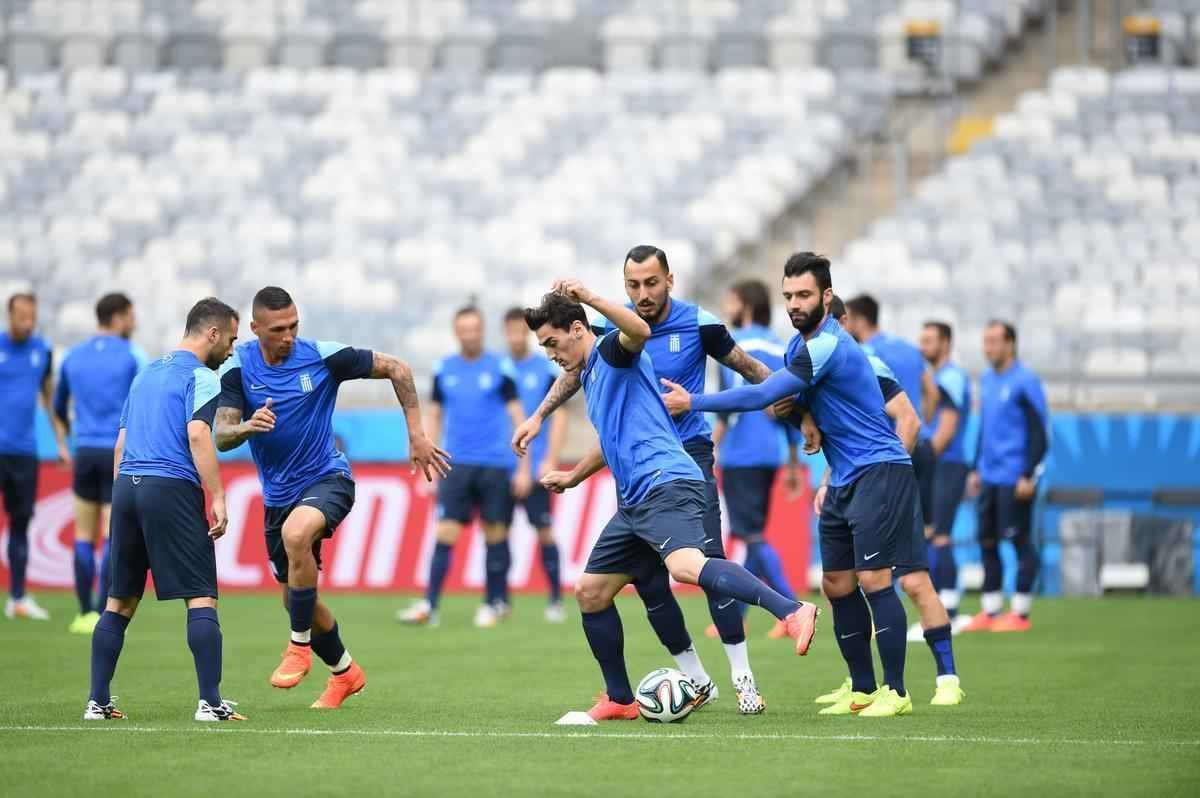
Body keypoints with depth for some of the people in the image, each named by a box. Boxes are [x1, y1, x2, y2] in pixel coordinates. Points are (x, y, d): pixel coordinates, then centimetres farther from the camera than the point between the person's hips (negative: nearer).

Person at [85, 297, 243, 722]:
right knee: (202, 598, -5)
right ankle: (210, 702, -11)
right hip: (172, 489, -7)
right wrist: (218, 497, -18)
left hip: (127, 485, 7)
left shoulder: (146, 373, 21)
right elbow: (197, 435, -17)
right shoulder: (200, 377, -3)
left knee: (120, 601, 11)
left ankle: (98, 702, 10)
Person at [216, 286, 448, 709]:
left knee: (296, 533, -36)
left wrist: (416, 433, -10)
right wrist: (248, 426, -38)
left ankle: (300, 646, -20)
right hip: (277, 494, 4)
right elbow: (221, 437, -15)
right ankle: (344, 671, 37)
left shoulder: (323, 357, -13)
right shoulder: (238, 368, -8)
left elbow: (396, 368, -5)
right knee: (295, 598, 11)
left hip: (326, 479, -4)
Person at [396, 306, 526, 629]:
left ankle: (495, 603, 14)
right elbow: (435, 417, 15)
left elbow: (517, 417, 2)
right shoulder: (443, 370, 9)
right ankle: (428, 605, -11)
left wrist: (524, 468, -2)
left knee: (495, 532, 3)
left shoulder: (500, 368, 1)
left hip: (496, 465, -2)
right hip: (457, 465, 2)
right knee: (446, 532, -7)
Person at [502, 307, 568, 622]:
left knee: (544, 530, -5)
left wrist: (550, 460, -10)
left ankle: (556, 599, 1)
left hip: (535, 466, -3)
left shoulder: (546, 369, 1)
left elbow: (559, 417, -1)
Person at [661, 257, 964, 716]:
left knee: (873, 579, -14)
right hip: (844, 481, 10)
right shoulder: (802, 343, 12)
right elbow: (789, 398, 27)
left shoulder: (826, 346, -19)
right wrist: (795, 408, 1)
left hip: (879, 472, -10)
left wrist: (693, 402, -14)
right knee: (837, 585, 7)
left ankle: (896, 692, -11)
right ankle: (864, 690, 13)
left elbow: (762, 396, -22)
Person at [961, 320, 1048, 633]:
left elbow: (1039, 432, -13)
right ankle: (990, 611, 14)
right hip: (989, 476, 8)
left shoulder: (1024, 382, -11)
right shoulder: (987, 380, 14)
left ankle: (1020, 613, 2)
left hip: (1015, 477, -8)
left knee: (1020, 542, -3)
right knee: (987, 540, 8)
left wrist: (1028, 476, -17)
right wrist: (976, 469, 20)